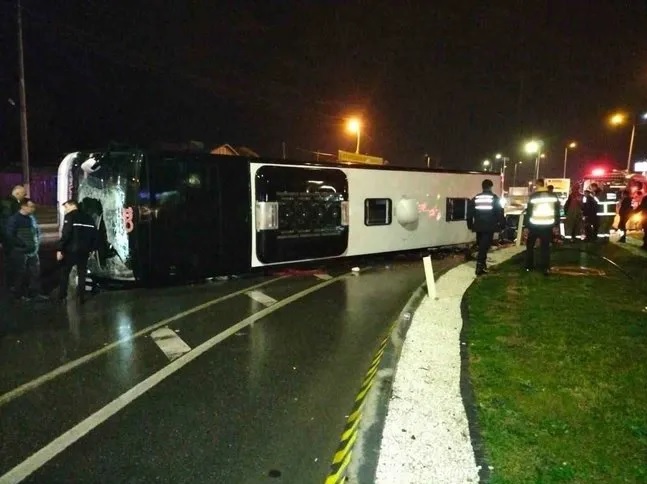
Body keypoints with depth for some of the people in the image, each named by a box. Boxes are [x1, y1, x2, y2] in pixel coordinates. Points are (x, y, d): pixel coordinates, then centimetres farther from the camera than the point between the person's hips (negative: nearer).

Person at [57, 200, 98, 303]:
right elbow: (94, 234, 11)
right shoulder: (88, 218, 12)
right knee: (82, 274, 11)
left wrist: (60, 249, -14)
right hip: (84, 251, 5)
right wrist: (92, 249, 15)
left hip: (71, 250, -5)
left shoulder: (70, 216, -7)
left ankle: (62, 296, 11)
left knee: (64, 273, 9)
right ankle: (81, 297, 10)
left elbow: (65, 235, -16)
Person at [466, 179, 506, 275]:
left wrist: (470, 225, 15)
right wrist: (502, 225, 3)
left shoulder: (475, 198, 6)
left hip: (478, 226, 4)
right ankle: (480, 266, -9)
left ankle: (482, 264, 28)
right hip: (489, 227, -4)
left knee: (481, 246, 18)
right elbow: (500, 213, -5)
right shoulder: (495, 198, -4)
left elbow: (470, 212, 7)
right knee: (485, 246, -4)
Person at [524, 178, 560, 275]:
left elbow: (528, 212, -6)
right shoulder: (553, 196, 3)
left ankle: (529, 266, 16)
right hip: (548, 226, 2)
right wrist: (556, 225, 12)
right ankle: (546, 268, 4)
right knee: (545, 247, 7)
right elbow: (557, 212, 5)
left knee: (530, 245, 14)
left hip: (534, 226, -2)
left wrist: (527, 226, 0)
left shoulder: (533, 196, -7)